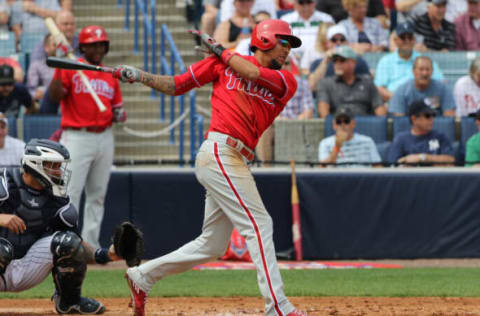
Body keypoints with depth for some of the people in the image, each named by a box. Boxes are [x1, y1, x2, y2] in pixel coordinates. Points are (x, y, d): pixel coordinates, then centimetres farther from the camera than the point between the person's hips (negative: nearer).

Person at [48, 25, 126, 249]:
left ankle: (90, 246, 15)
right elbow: (55, 96, -14)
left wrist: (119, 115, 1)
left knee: (97, 195, 9)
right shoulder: (71, 69, -1)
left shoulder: (111, 77, 15)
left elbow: (115, 108, 23)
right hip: (77, 137, -6)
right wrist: (60, 68, -24)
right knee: (70, 194, -11)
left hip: (104, 137, 6)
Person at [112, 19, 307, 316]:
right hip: (219, 153, -6)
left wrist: (220, 51, 5)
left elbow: (252, 73, -8)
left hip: (235, 162, 6)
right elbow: (175, 85, 12)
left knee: (212, 246, 10)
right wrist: (139, 76, 1)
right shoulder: (223, 62, 6)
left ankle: (143, 276, 25)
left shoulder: (286, 81, 12)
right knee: (259, 224, -14)